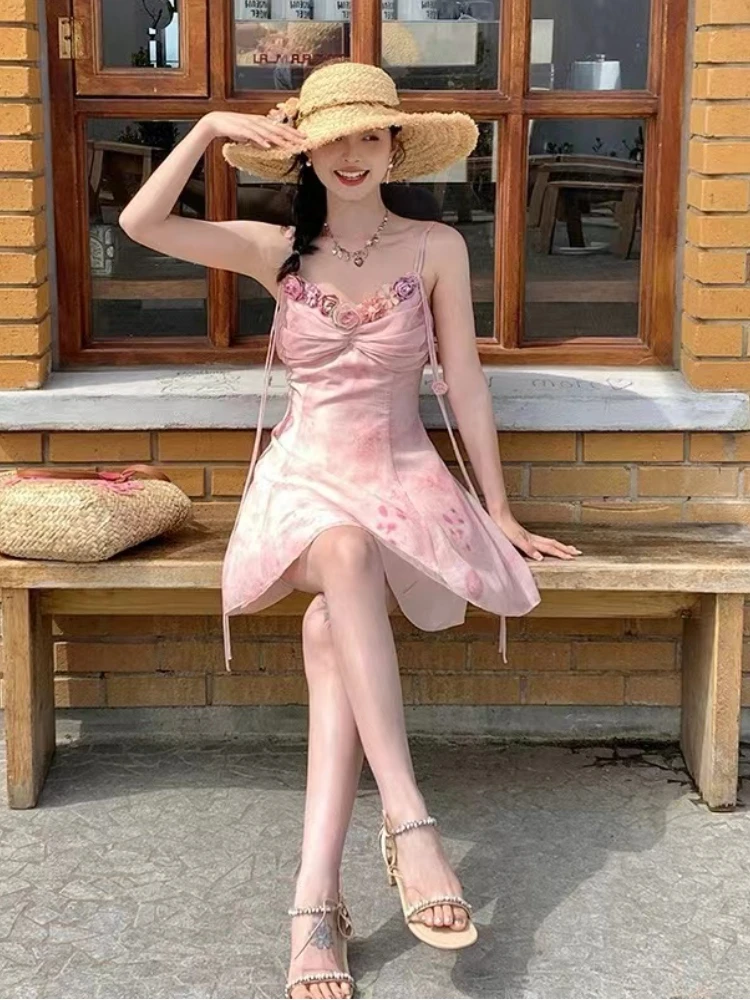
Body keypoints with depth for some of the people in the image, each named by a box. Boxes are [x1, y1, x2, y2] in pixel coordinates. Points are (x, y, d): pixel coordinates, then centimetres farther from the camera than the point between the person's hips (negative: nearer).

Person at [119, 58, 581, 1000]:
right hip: (306, 474, 0)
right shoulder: (278, 250, 6)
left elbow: (463, 383, 5)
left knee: (330, 632, -31)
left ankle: (315, 898, -34)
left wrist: (499, 511, 5)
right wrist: (209, 127, -14)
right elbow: (141, 223, -5)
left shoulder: (436, 248, 3)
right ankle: (409, 823, -40)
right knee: (348, 554, -38)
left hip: (404, 475, 0)